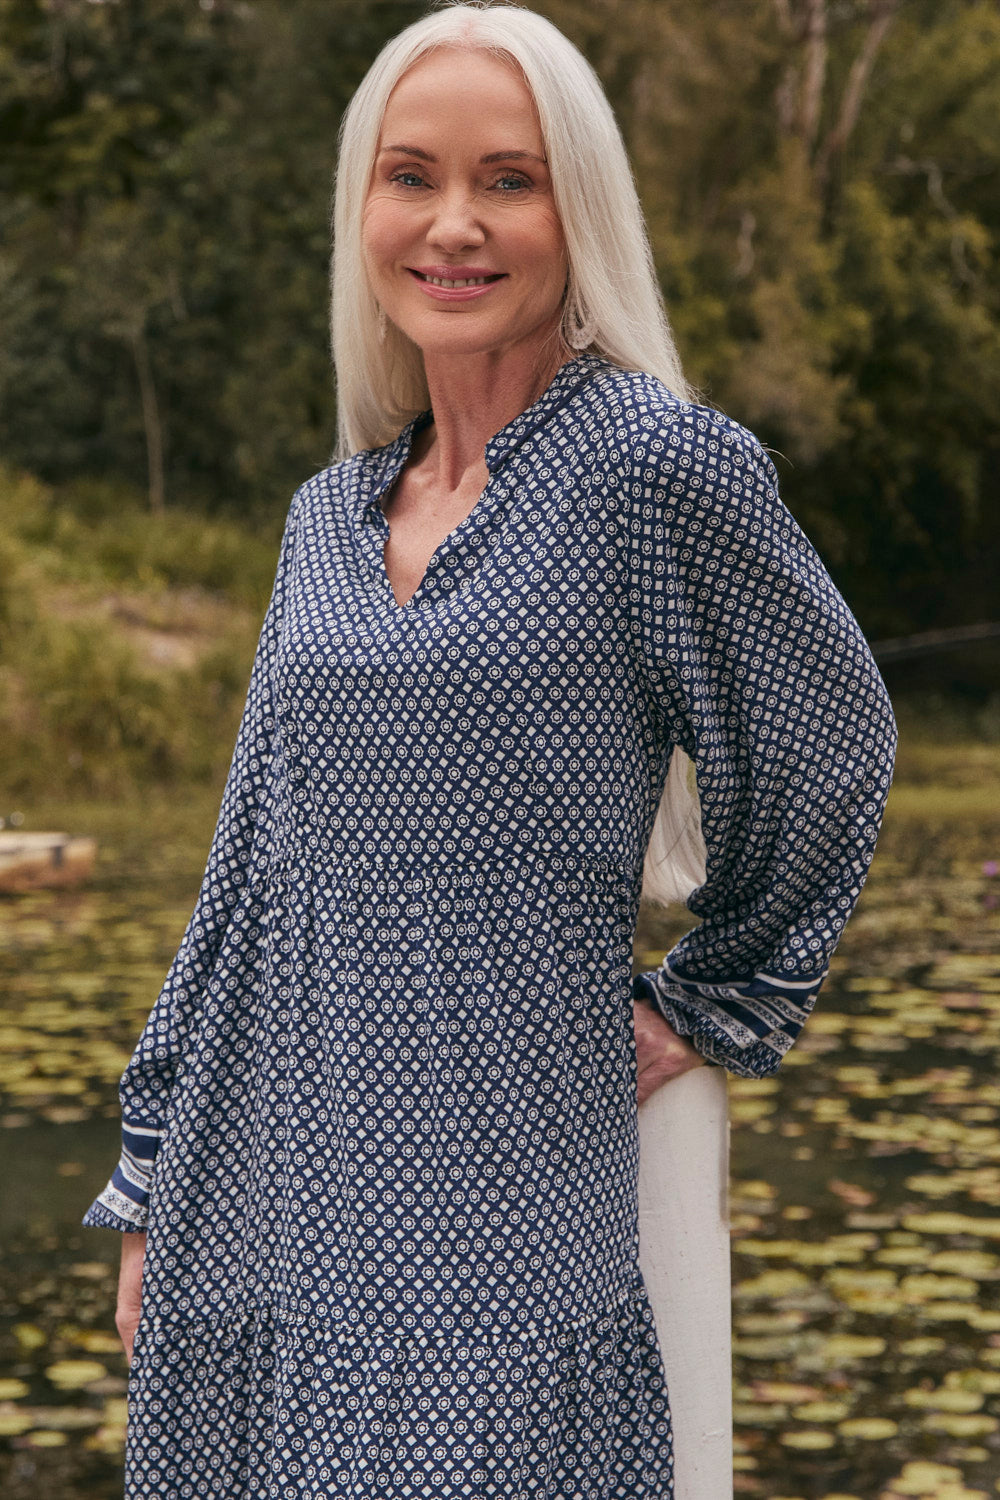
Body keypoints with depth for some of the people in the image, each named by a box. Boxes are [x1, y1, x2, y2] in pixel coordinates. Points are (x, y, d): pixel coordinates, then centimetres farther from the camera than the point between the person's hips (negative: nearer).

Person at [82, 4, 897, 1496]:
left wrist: (705, 1010, 11)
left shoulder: (660, 464, -7)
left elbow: (831, 759, 5)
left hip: (488, 1234, -5)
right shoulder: (330, 515, 10)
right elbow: (253, 868, 14)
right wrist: (150, 1195, 14)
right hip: (255, 1208, 5)